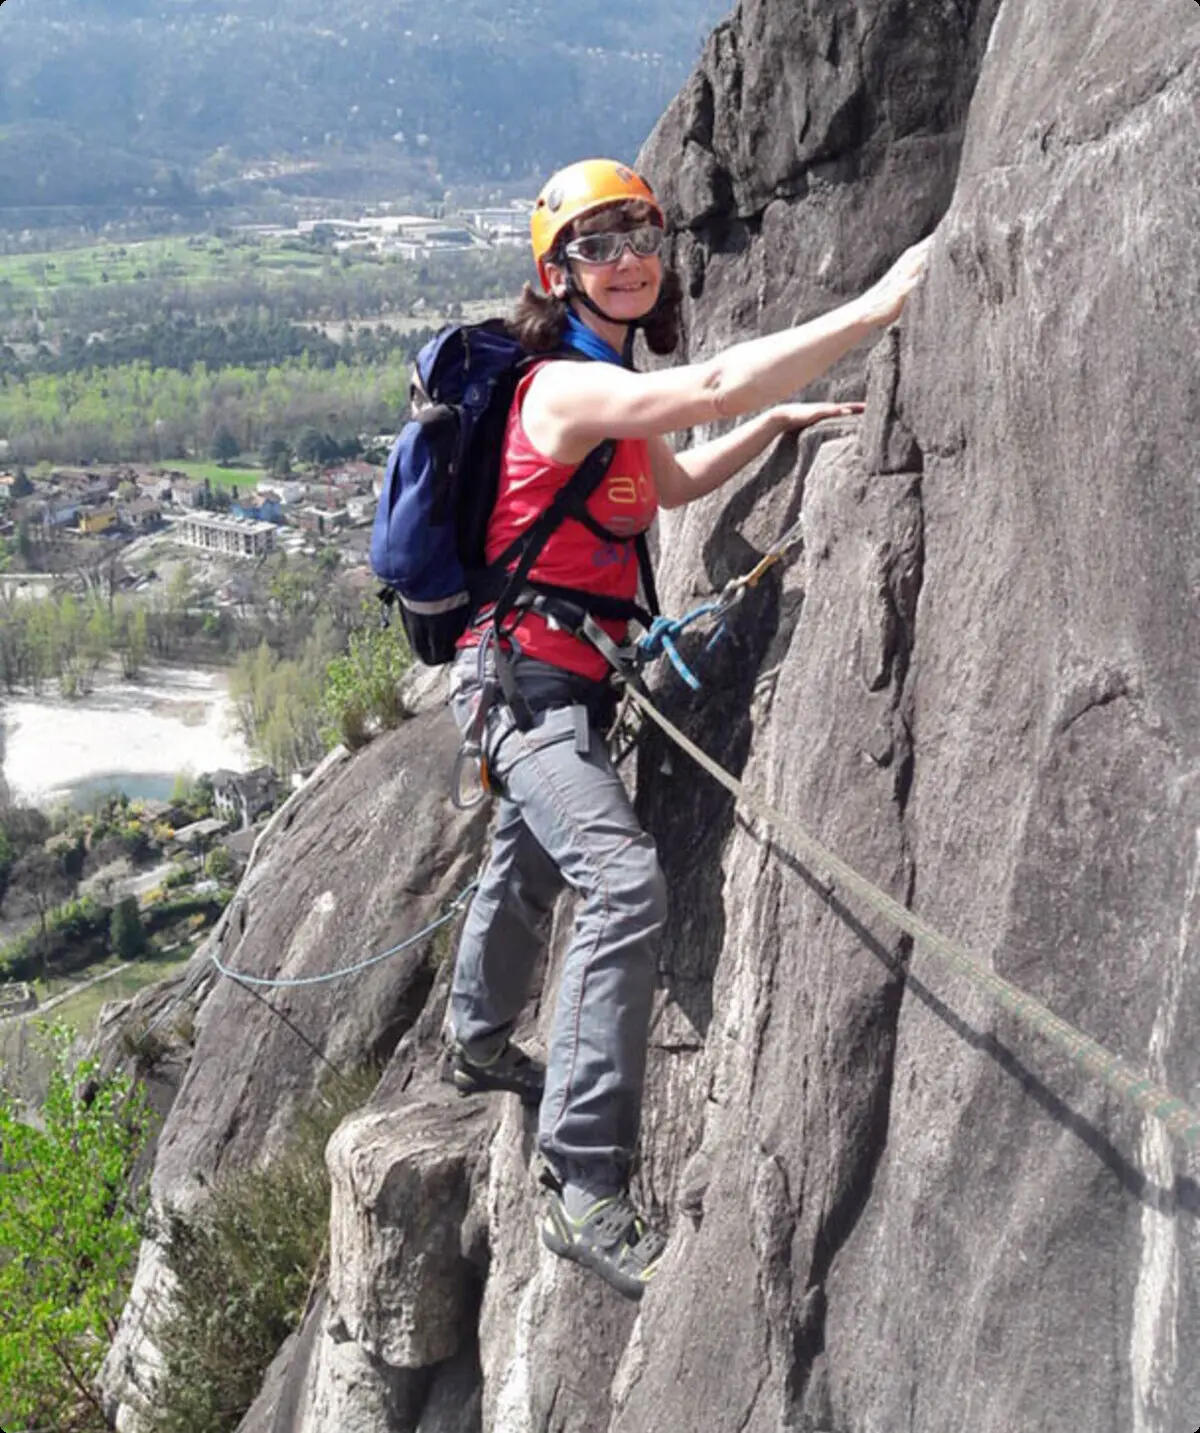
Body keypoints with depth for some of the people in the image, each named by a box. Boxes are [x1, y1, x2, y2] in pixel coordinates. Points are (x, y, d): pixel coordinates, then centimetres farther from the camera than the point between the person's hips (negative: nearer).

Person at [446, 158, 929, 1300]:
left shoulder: (610, 388, 11)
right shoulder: (564, 387, -21)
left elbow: (672, 483, 26)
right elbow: (715, 384, -37)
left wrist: (775, 423, 14)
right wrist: (875, 307, -36)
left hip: (567, 677, 10)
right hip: (523, 672, -10)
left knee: (528, 866, 28)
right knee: (624, 884, -26)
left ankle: (481, 1043, 54)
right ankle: (585, 1191, -25)